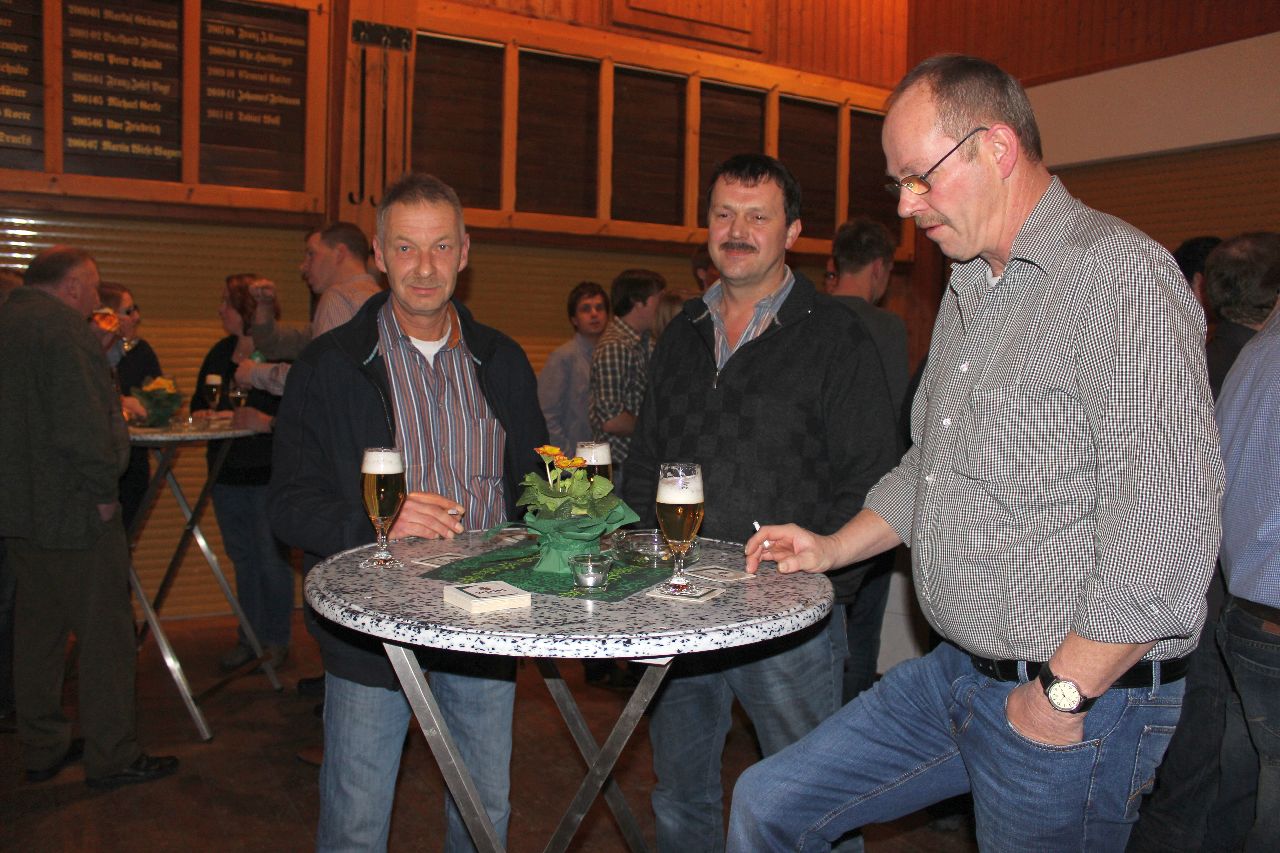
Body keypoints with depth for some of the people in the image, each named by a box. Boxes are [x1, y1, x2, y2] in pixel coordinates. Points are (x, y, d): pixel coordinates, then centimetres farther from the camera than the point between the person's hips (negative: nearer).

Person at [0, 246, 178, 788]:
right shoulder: (64, 328, -17)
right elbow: (81, 427, -26)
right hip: (71, 512, -9)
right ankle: (111, 758, 12)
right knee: (105, 632, 2)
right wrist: (103, 489, -14)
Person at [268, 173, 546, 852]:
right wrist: (378, 526, -25)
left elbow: (532, 480, 15)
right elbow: (290, 505, -8)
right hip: (370, 631, -3)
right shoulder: (329, 365, -4)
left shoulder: (502, 361, 7)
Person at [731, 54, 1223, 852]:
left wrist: (1063, 694, -19)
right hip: (956, 671, 8)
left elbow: (1168, 525, -25)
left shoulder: (1119, 273, -17)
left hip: (1084, 699, -8)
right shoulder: (969, 291, 14)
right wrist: (832, 548, 16)